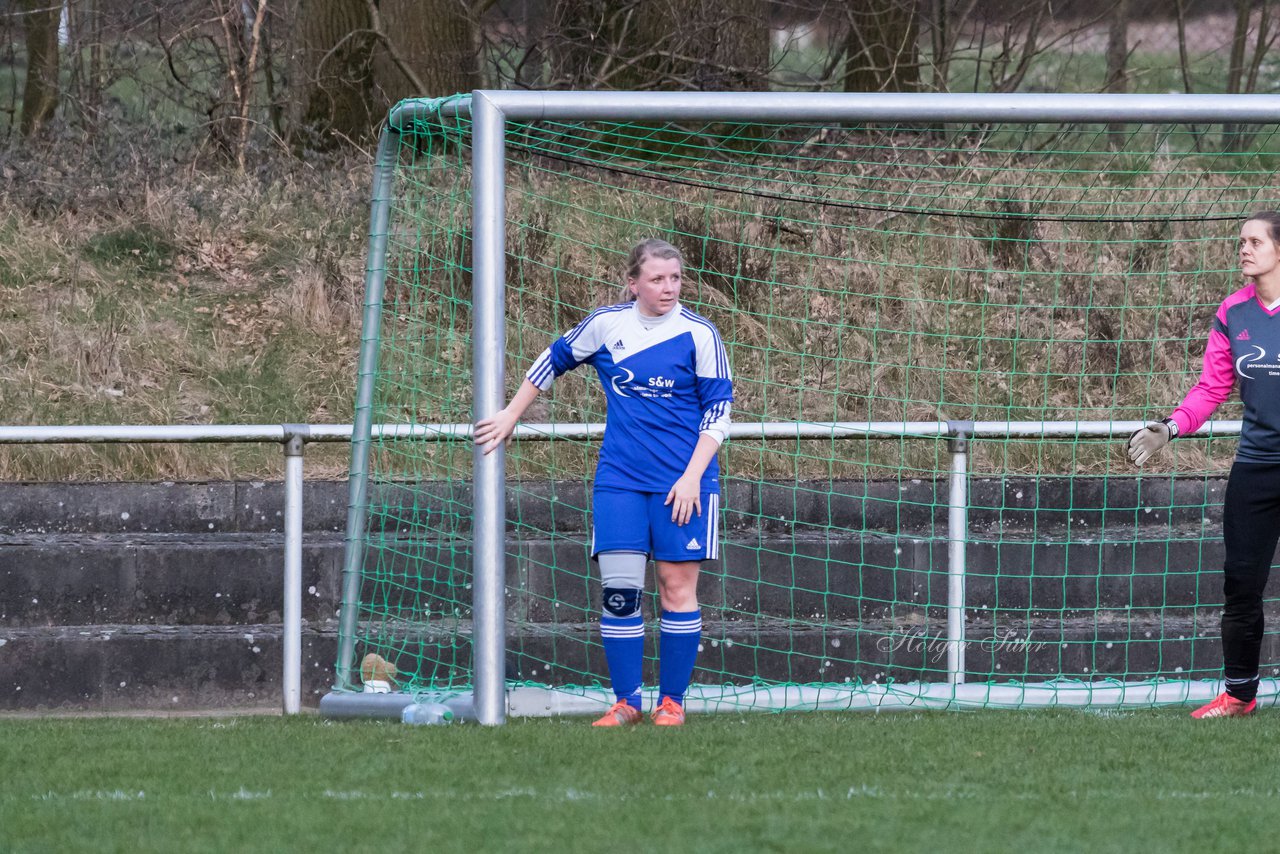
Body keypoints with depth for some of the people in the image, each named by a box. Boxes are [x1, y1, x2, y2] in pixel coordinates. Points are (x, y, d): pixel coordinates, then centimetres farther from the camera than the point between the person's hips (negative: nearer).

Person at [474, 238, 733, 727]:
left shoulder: (698, 334, -3)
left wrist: (692, 477, -12)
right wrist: (510, 418, 21)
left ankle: (671, 701, 8)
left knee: (677, 586, -1)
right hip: (620, 479, 2)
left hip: (682, 482, -2)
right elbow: (555, 360, 19)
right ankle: (625, 702, 2)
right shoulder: (606, 325, 3)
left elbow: (718, 410, -3)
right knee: (618, 588, -6)